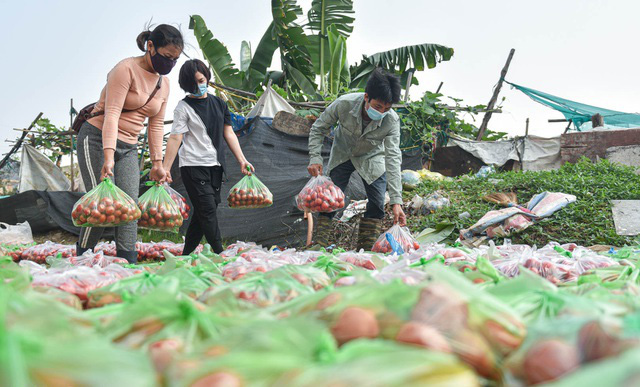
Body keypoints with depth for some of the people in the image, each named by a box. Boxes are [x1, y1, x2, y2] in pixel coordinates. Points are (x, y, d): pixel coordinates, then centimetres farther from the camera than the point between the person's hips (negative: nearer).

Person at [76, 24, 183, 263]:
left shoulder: (164, 84, 8)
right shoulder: (127, 69, -14)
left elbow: (156, 125, 12)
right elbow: (112, 114, -22)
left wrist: (157, 162, 6)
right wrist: (109, 156, -32)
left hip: (128, 148, 7)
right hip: (97, 139, -7)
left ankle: (128, 263, -9)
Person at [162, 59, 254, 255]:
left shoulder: (219, 104, 12)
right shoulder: (184, 107, -4)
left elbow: (229, 133, 14)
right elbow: (175, 138, -8)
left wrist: (242, 160, 7)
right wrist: (165, 169, -13)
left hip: (215, 166, 6)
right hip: (193, 166, -6)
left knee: (202, 213, 7)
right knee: (208, 211, -11)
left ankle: (186, 256, 15)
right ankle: (221, 254, -10)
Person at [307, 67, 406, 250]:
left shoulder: (392, 120, -32)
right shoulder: (343, 104, -33)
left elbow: (393, 159, -34)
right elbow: (318, 128, -15)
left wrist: (396, 200, -39)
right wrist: (315, 157, -26)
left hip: (371, 158, 0)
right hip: (342, 155, 0)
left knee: (377, 204, -8)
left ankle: (367, 251, 3)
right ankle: (319, 245, -1)